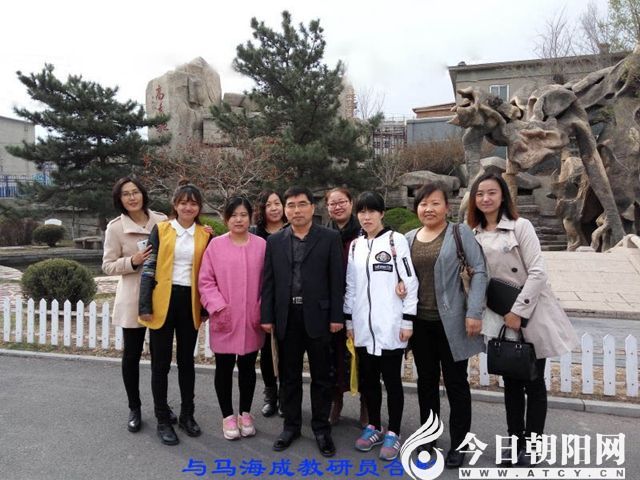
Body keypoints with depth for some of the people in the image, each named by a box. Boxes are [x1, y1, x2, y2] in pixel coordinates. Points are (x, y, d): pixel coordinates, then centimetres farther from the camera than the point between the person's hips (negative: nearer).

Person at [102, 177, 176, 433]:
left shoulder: (162, 221, -1)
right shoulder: (115, 227, -4)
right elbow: (108, 265, -1)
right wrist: (132, 261, -19)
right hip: (133, 299, -2)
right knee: (132, 354, 10)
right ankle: (134, 408, 28)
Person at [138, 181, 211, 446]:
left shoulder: (205, 235, 4)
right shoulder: (160, 230, -1)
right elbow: (149, 268, -3)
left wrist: (206, 307, 5)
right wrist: (145, 306, -8)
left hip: (190, 302, 2)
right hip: (163, 301, -2)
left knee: (186, 360, 13)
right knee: (161, 362, 6)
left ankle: (187, 414, 28)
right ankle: (162, 419, 20)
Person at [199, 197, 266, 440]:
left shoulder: (262, 245, -1)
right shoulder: (216, 245, -3)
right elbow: (205, 281, -2)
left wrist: (263, 312, -4)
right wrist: (218, 307, -11)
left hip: (252, 320, 1)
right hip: (224, 320, -1)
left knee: (247, 367, 14)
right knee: (224, 368, 10)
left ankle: (245, 413, 32)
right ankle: (228, 416, 27)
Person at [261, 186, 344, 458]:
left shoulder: (330, 238, -1)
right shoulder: (274, 241, 7)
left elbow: (337, 280, -4)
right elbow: (268, 281, 5)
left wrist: (336, 316, -8)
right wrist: (267, 316, 0)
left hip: (318, 317, -2)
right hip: (286, 318, 3)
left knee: (321, 376, 9)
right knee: (289, 376, 13)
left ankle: (321, 427, 24)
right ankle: (291, 425, 29)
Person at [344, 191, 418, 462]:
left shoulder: (396, 240, -3)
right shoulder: (355, 245, 10)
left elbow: (410, 282, -6)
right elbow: (351, 286, 13)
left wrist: (408, 321, -9)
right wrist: (349, 320, 10)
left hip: (390, 325, -4)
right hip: (363, 327, 5)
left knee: (391, 380, 4)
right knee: (368, 378, 13)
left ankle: (393, 433, 19)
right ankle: (374, 427, 29)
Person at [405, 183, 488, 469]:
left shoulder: (460, 232, -4)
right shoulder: (409, 238, 8)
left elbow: (479, 271, -9)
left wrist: (474, 312, -16)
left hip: (451, 322, -4)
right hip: (420, 322, 4)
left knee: (456, 382, 6)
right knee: (426, 380, 15)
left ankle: (458, 444, 21)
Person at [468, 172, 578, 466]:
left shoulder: (520, 226, -9)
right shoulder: (473, 235, 5)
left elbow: (538, 272, -14)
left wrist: (518, 311, -17)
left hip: (530, 313, -4)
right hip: (500, 317, 4)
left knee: (534, 383, 6)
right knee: (511, 383, 13)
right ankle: (516, 445, 26)